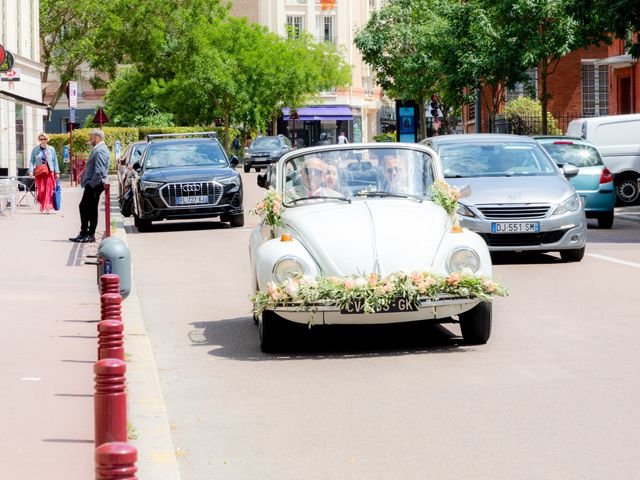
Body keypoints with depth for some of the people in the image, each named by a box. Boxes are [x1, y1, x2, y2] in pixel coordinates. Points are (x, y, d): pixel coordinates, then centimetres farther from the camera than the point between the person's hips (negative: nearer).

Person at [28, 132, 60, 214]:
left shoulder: (51, 149, 7)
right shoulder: (35, 150, 6)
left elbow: (55, 161, 9)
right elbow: (31, 161, 4)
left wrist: (57, 172, 5)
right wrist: (31, 171, -11)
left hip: (49, 172, 0)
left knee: (49, 190, -8)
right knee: (41, 190, -2)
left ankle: (47, 207, -9)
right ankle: (42, 207, 13)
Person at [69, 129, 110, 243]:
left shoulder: (100, 151, -17)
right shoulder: (98, 149, 16)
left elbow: (99, 172, -24)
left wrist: (91, 184, -20)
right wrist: (87, 183, 16)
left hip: (94, 185, -11)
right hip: (92, 185, 11)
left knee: (91, 209, -4)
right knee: (84, 207, 13)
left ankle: (90, 235, 2)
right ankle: (84, 233, 18)